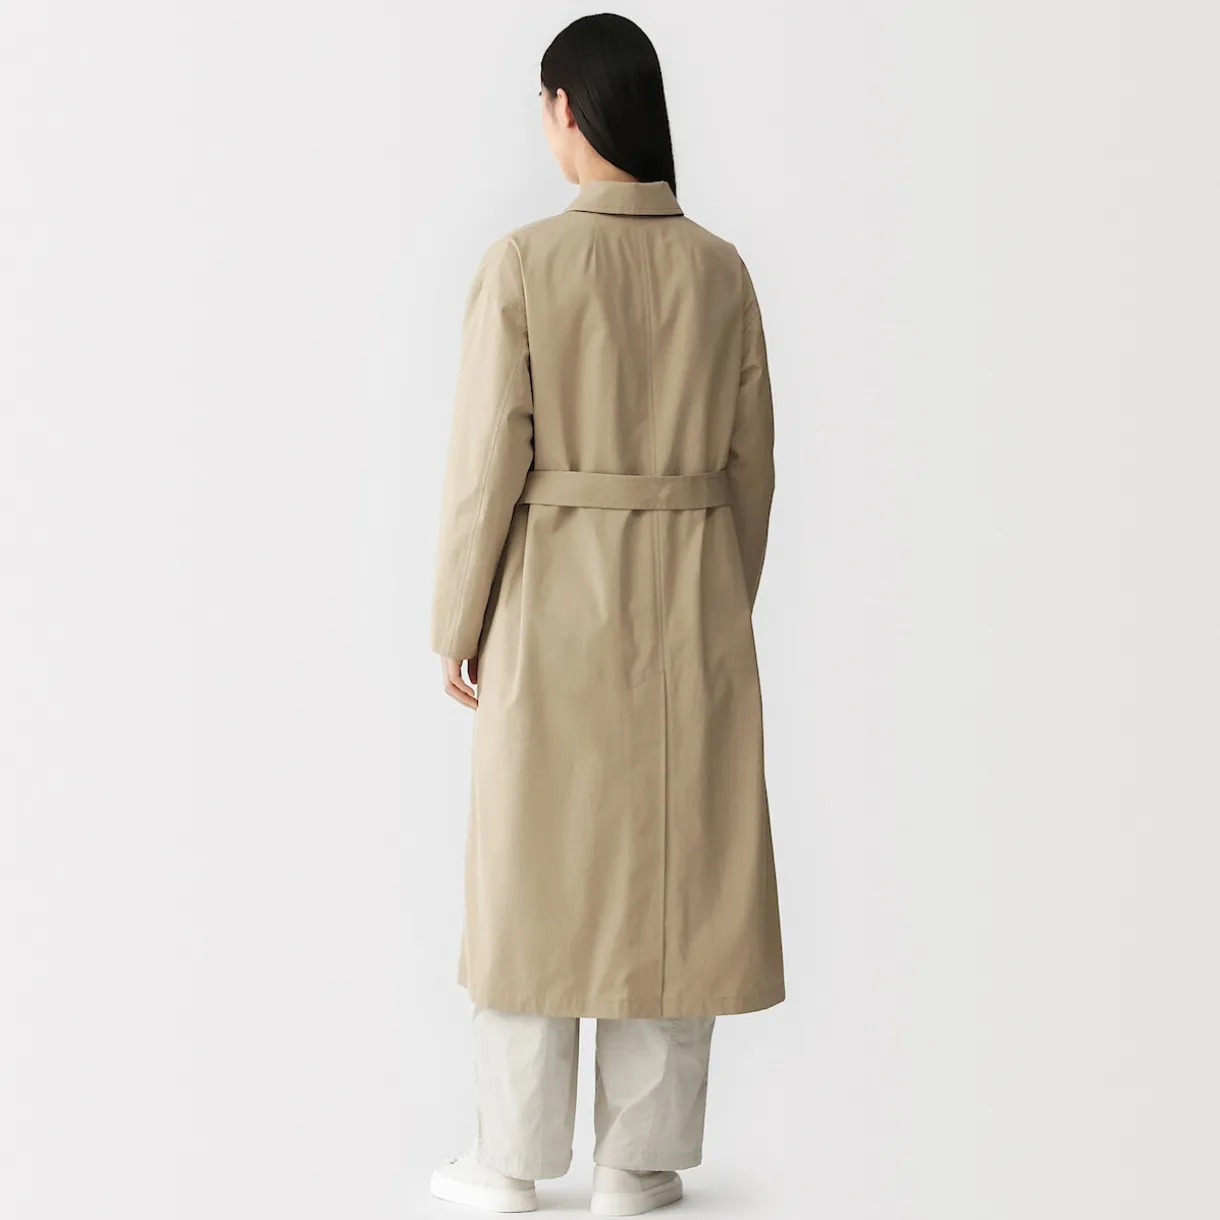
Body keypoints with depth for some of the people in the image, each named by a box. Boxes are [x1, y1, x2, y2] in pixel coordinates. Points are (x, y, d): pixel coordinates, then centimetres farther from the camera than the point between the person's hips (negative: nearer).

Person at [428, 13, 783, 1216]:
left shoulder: (521, 265, -11)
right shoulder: (720, 271, 1)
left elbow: (489, 462, -11)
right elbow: (750, 464, 4)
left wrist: (458, 624, -1)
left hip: (557, 595, -3)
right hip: (693, 600, 3)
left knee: (540, 864, 8)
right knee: (677, 868, 9)